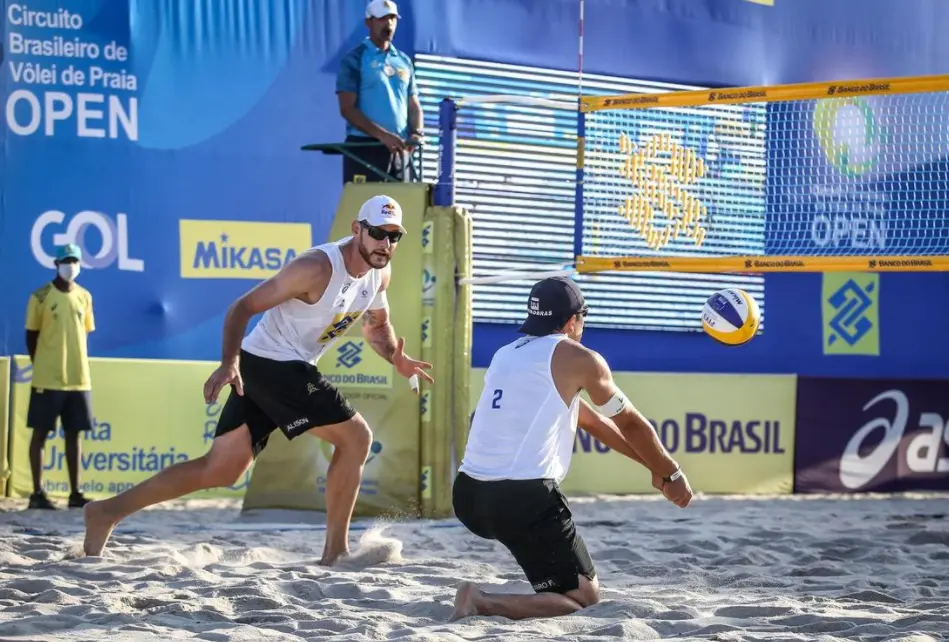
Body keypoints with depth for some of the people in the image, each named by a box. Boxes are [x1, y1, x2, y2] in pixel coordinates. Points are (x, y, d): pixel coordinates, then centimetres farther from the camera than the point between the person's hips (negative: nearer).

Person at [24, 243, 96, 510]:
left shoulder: (84, 297, 9)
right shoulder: (41, 296, -4)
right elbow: (31, 335, 0)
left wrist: (80, 367, 8)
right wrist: (41, 367, -1)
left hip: (79, 378, 4)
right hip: (47, 379, -4)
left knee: (73, 434, 7)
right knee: (41, 432, -1)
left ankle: (75, 493, 10)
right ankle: (37, 492, 2)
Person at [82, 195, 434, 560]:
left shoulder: (380, 274, 5)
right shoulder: (318, 268, -21)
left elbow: (376, 324, 24)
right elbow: (243, 307, -18)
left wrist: (395, 358, 2)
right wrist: (229, 362, -31)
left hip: (290, 371, 9)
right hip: (270, 363, -9)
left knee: (220, 470, 7)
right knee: (356, 437, -9)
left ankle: (108, 512, 11)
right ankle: (335, 551, -1)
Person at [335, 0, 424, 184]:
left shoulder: (404, 62, 16)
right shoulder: (354, 60, -1)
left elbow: (414, 106, 17)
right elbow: (347, 109, -10)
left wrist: (417, 132, -6)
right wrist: (382, 135, -22)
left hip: (399, 149, 5)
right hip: (365, 148, -5)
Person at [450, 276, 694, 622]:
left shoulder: (506, 355, 21)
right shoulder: (578, 359, 1)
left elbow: (592, 420, 29)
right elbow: (631, 425, 13)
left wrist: (653, 467, 36)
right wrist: (671, 474, 30)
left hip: (467, 495, 8)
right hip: (524, 499, -8)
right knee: (585, 597, 4)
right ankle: (484, 603, -16)